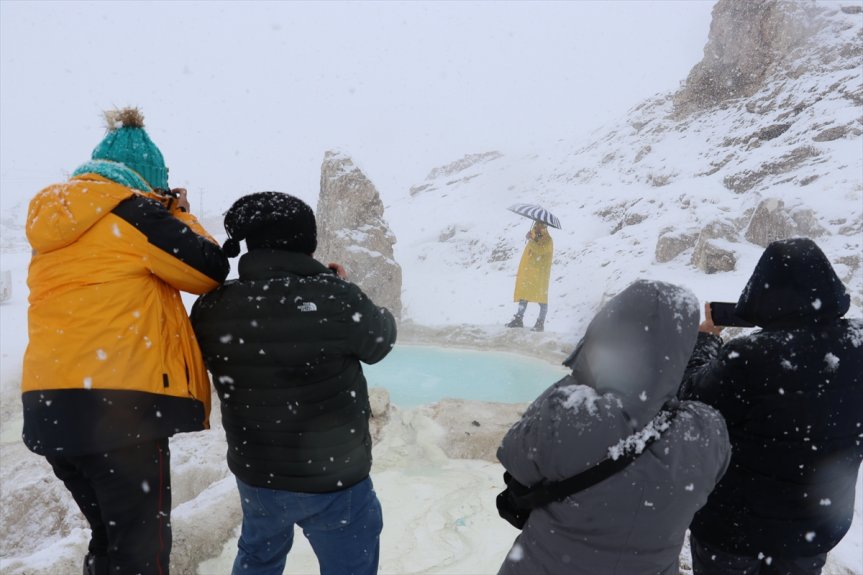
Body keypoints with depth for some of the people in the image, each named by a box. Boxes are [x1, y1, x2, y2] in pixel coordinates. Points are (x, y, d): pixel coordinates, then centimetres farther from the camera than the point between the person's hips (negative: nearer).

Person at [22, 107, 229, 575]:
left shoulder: (53, 220, 16)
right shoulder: (131, 211, -7)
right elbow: (212, 271, -5)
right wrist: (178, 214, 10)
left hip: (49, 404, 8)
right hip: (119, 402, -8)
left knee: (109, 536, 22)